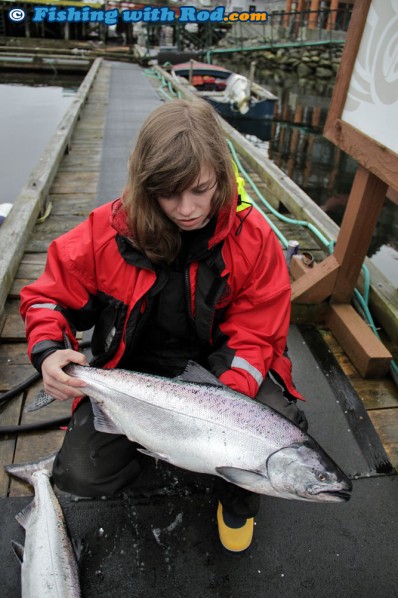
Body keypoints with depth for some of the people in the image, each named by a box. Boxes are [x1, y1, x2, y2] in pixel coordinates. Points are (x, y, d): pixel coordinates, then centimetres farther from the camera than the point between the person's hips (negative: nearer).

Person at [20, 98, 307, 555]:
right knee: (80, 475, -15)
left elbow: (256, 335, -11)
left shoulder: (252, 237, -15)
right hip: (132, 370, 1)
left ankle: (237, 495, 13)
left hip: (218, 365, 0)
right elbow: (49, 294, -3)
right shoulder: (110, 229, -15)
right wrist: (47, 350, -24)